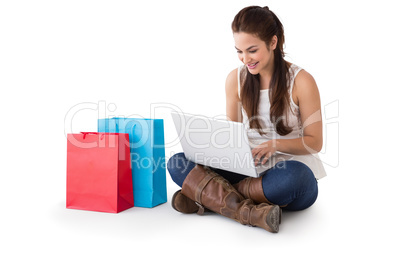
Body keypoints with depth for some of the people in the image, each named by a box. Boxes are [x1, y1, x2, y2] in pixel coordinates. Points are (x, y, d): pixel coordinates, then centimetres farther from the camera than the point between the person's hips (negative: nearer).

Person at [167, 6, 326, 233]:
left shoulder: (301, 81, -7)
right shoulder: (235, 79, 4)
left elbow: (315, 142, -3)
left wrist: (276, 144, -21)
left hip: (293, 172, -2)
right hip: (249, 169, 3)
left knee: (292, 176, -42)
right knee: (177, 163, -15)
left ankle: (208, 196, -22)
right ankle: (250, 212, -31)